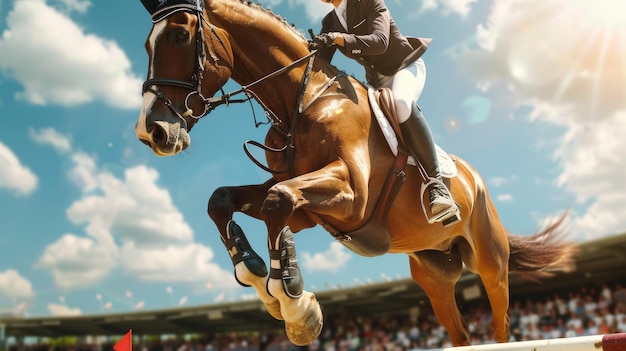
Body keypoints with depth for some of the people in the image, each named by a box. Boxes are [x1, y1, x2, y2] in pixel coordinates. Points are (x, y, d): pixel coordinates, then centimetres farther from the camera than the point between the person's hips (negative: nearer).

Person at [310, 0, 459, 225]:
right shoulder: (329, 23, 8)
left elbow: (380, 41, -25)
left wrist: (340, 39, -38)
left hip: (407, 66, -8)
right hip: (378, 80, 8)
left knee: (400, 101, -37)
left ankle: (436, 183, -40)